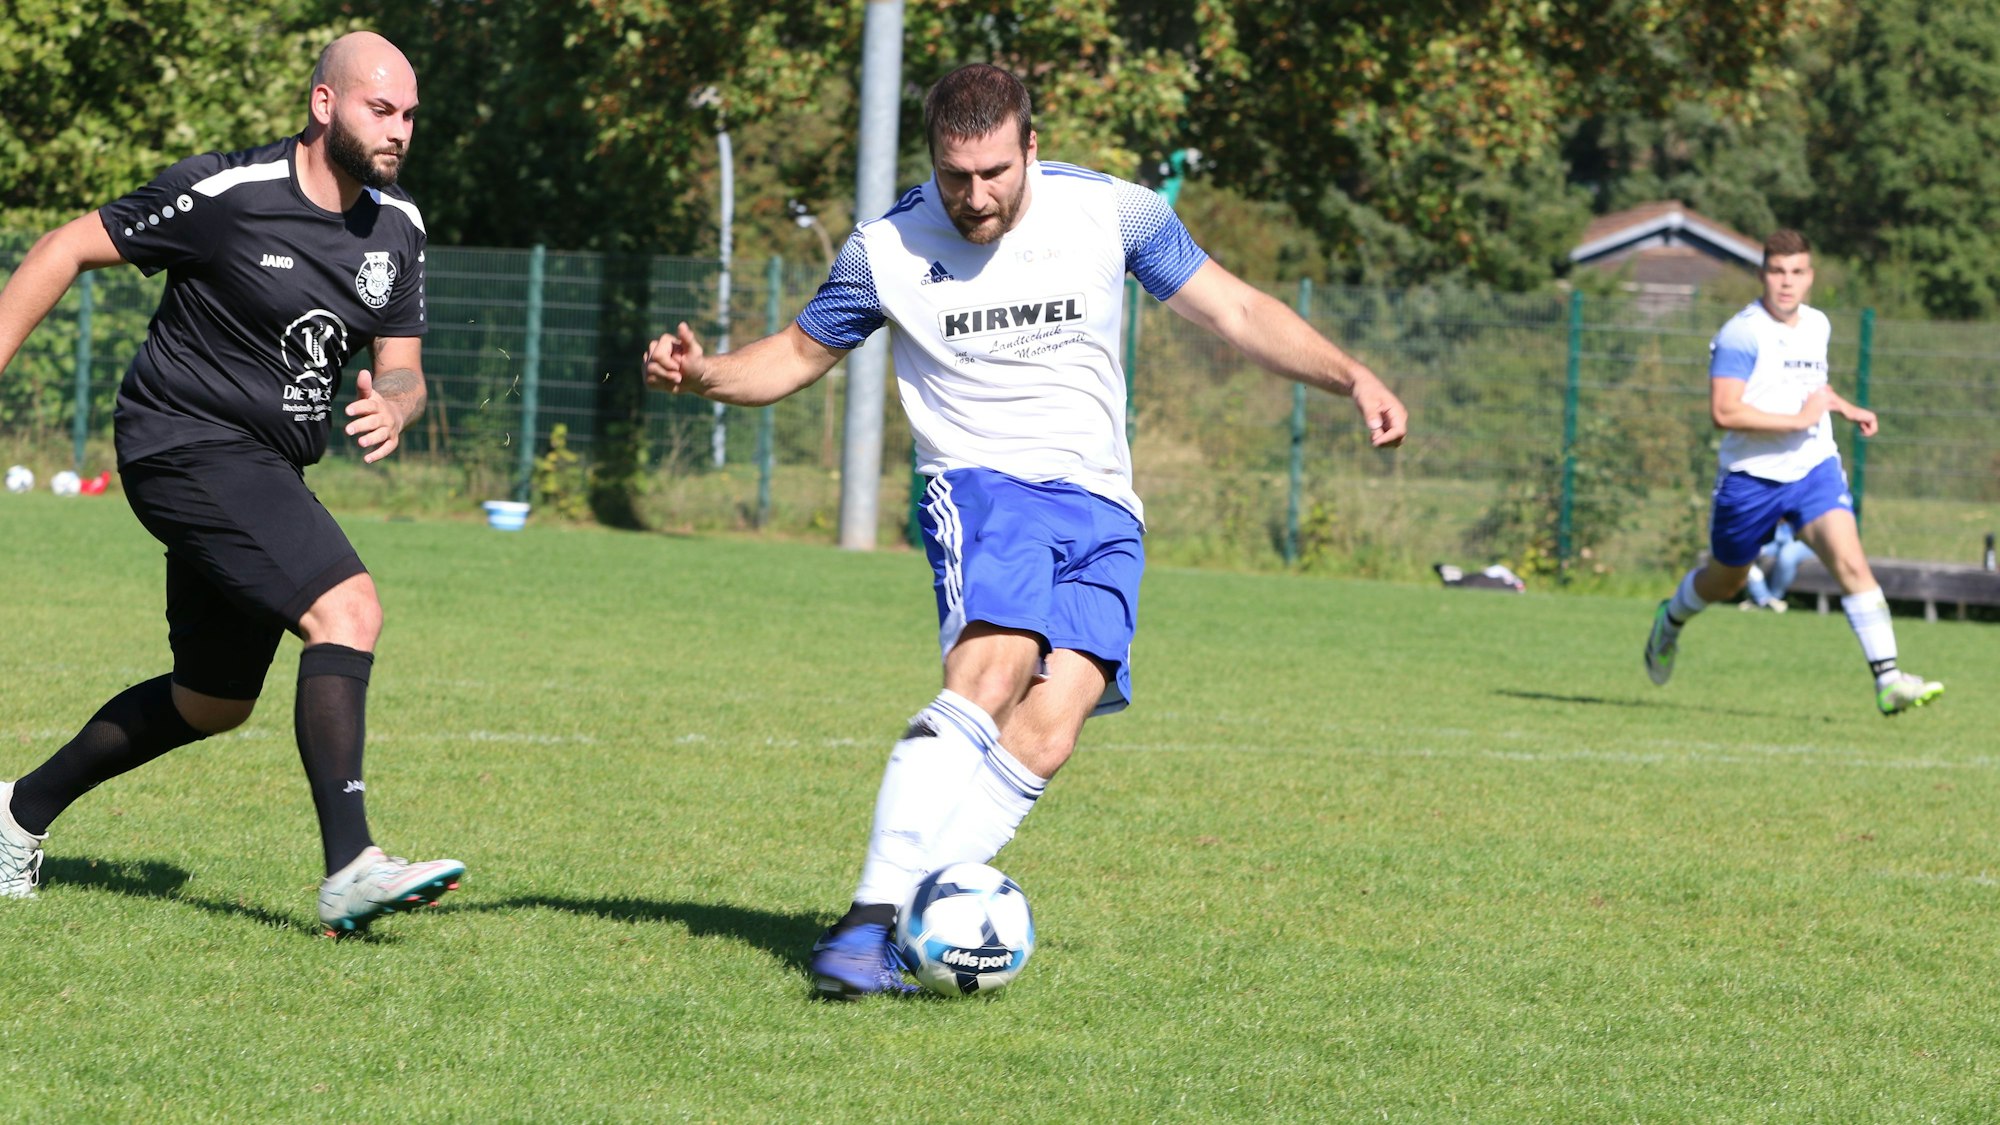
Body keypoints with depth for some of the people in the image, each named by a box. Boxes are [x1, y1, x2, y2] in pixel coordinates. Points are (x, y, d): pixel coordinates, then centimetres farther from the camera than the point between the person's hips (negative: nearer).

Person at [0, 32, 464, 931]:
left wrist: (392, 407, -15)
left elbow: (401, 367, 10)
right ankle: (349, 870, -30)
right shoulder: (223, 194, -15)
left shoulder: (397, 227, 5)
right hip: (187, 444, -9)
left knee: (214, 703, 17)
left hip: (262, 476, 9)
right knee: (347, 611, -25)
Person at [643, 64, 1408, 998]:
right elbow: (798, 355, 13)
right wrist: (701, 374, -6)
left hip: (1100, 509, 3)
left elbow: (1236, 312, 8)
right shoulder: (887, 248, -1)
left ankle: (905, 923, -17)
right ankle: (870, 919, -34)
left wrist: (1351, 378, -2)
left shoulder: (1109, 213, -1)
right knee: (990, 671, -31)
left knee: (1046, 734, -19)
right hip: (980, 486, -2)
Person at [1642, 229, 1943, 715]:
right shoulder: (1742, 334, -17)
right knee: (1725, 581, 17)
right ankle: (1670, 621, 51)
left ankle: (1888, 680, -24)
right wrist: (1799, 420, -25)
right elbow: (1724, 411, -27)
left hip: (1815, 469, 4)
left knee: (1851, 561, -18)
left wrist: (1847, 409, 17)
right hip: (1751, 476, -4)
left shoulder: (1817, 325, 7)